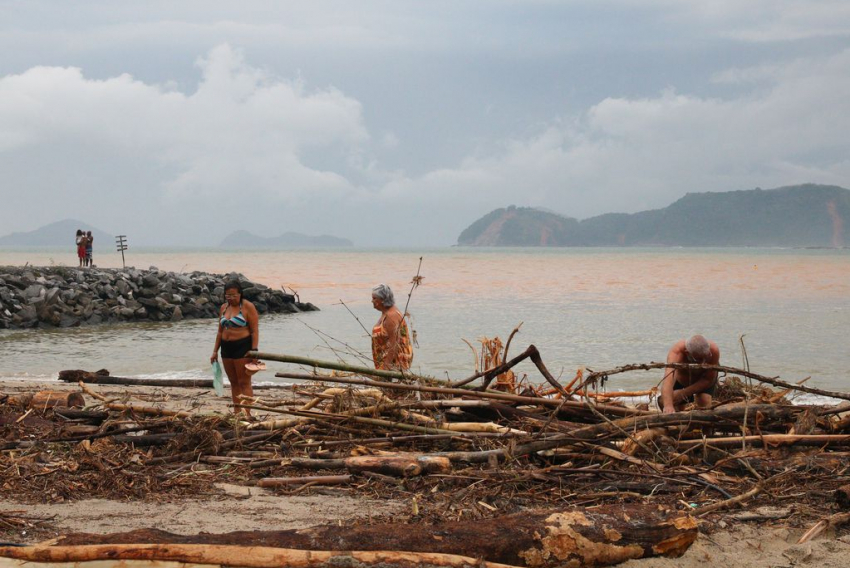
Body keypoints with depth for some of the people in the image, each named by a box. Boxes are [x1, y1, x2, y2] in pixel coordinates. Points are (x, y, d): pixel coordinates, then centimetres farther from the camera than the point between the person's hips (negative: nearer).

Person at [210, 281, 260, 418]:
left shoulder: (248, 307, -7)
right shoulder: (224, 307, 13)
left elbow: (255, 331, -11)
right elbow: (220, 331, 18)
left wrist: (254, 351, -19)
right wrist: (215, 350, 14)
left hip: (242, 347, -7)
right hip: (226, 348, 7)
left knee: (244, 382, -6)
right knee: (233, 382, 10)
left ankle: (247, 413, -6)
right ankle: (236, 412, 14)